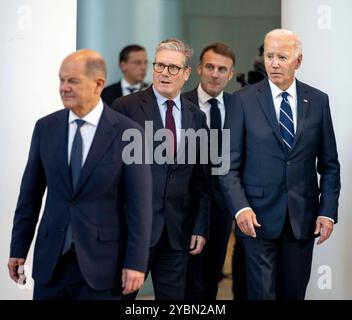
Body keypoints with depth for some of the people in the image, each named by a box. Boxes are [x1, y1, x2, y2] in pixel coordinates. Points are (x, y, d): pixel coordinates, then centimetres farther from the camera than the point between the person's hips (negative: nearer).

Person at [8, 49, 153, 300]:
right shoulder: (45, 127, 4)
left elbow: (139, 203, -8)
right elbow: (30, 194, 8)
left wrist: (136, 262, -12)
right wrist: (18, 249, 7)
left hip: (101, 261, -3)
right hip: (51, 258, 3)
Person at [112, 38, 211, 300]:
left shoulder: (196, 116, 10)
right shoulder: (126, 107, -3)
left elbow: (201, 178, 12)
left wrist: (201, 227, 7)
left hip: (177, 230, 4)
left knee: (173, 297, 9)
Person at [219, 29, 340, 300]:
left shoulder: (318, 101, 4)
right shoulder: (245, 100, -2)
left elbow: (329, 164, 7)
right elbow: (230, 163, -3)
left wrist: (328, 211, -1)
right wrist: (240, 207, -14)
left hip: (303, 216, 2)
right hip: (259, 216, -2)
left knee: (294, 293, 10)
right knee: (262, 292, -1)